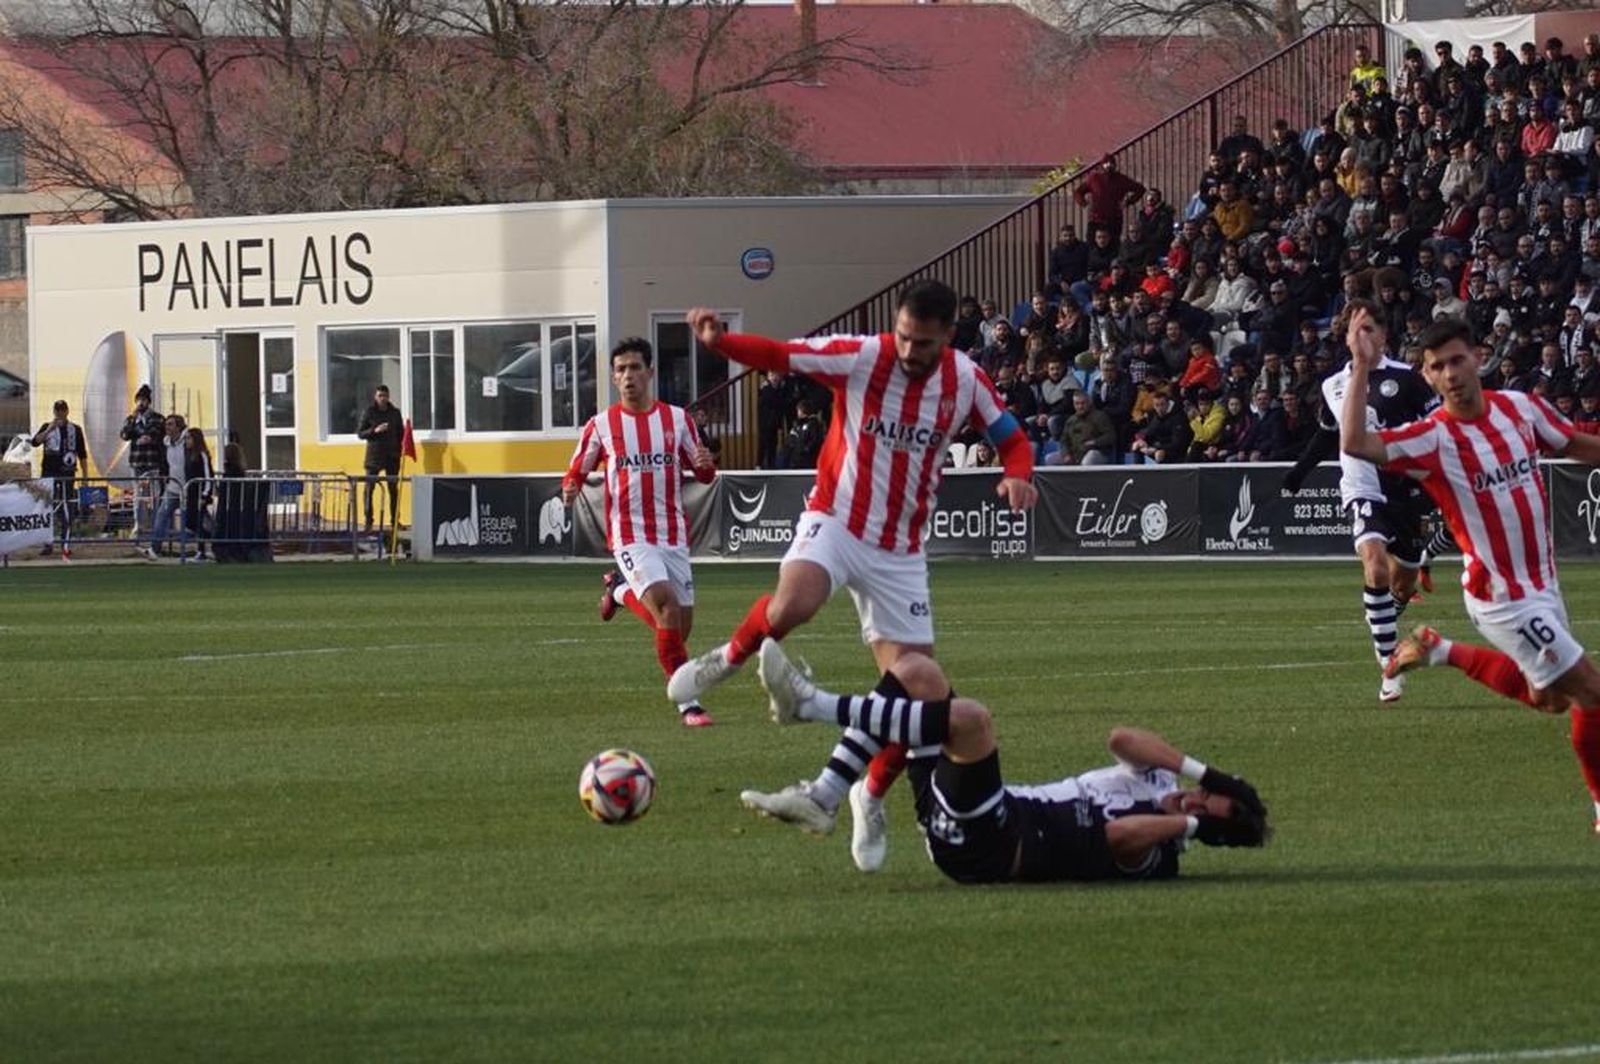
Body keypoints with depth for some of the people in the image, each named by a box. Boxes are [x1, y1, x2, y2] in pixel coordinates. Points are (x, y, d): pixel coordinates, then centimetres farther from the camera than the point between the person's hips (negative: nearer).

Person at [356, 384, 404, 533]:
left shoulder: (395, 413, 9)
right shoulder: (369, 413, 0)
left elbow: (401, 433, 16)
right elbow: (360, 433, -1)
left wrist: (400, 449, 2)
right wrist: (375, 430, -16)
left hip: (392, 455, 3)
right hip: (374, 455, -3)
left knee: (393, 488, 4)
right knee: (369, 488, -6)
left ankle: (395, 520, 10)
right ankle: (368, 521, -4)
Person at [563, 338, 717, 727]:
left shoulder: (677, 419, 6)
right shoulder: (601, 425, 1)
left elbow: (703, 474, 11)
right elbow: (577, 472, 8)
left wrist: (705, 464, -13)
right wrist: (570, 491, -16)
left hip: (673, 534, 3)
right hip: (630, 536, -3)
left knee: (681, 625, 5)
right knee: (667, 607, -24)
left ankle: (621, 591, 35)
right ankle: (688, 703, -14)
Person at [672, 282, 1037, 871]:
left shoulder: (966, 381, -3)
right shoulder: (862, 357, -12)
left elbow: (1011, 439, 9)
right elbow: (777, 355, -14)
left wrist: (1017, 477, -14)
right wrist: (718, 341, -34)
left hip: (900, 552, 3)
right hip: (835, 522, -3)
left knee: (918, 692, -3)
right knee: (791, 605, -37)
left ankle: (869, 797, 21)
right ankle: (730, 658, -4)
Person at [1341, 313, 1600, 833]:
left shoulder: (1521, 407, -2)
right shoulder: (1432, 438, -18)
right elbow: (1355, 444, -33)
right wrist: (1362, 368, -36)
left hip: (1542, 583, 7)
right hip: (1502, 595, -7)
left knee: (1547, 697, 24)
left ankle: (1444, 652, 36)